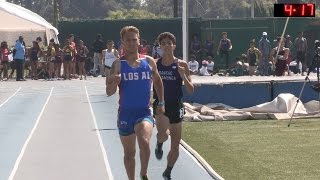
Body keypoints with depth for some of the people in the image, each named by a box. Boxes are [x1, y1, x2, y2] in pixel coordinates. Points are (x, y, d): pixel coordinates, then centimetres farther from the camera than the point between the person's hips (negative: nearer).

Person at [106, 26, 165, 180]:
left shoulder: (149, 62, 1)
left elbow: (157, 81, 19)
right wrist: (114, 82, -27)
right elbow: (109, 92, -6)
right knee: (129, 153, 12)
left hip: (144, 111, 0)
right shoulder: (118, 64, -4)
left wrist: (161, 102, 13)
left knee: (144, 143, -26)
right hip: (125, 112, 0)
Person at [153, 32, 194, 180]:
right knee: (163, 134, -30)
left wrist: (183, 76, -20)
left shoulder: (181, 65, -3)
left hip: (176, 106, 1)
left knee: (175, 145, 8)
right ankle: (159, 144, 7)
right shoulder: (154, 64, 0)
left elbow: (191, 90, -4)